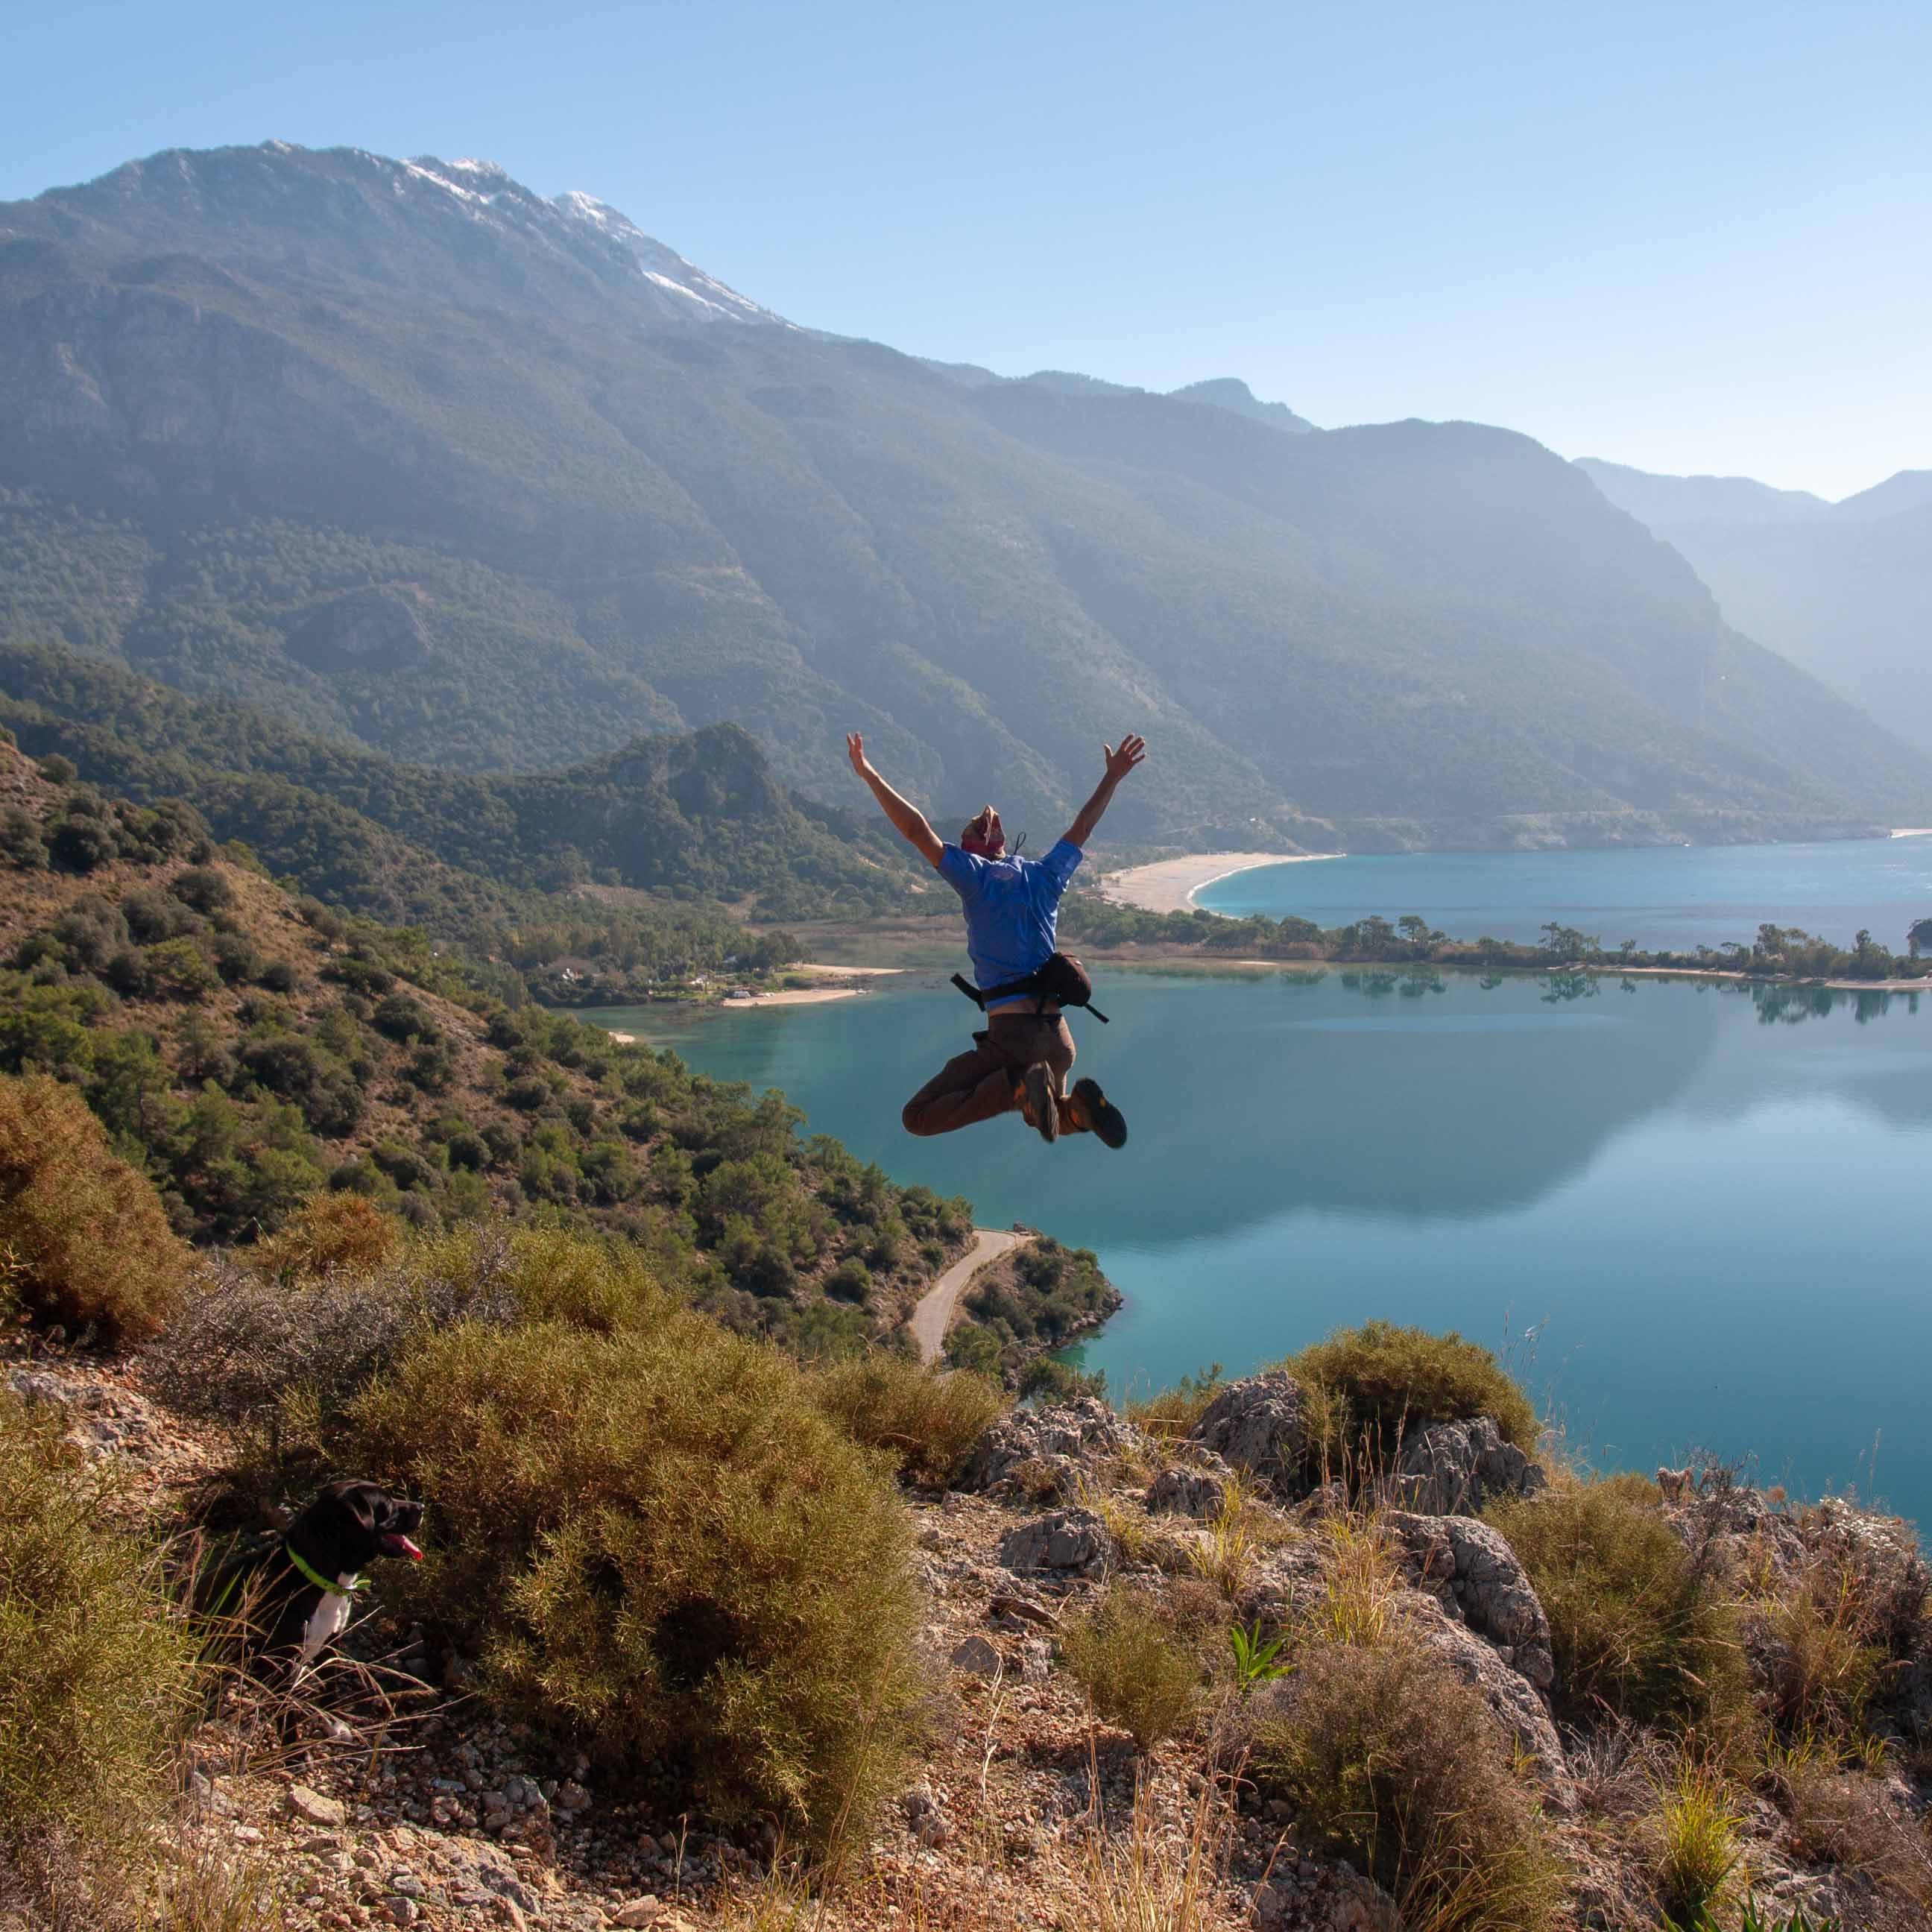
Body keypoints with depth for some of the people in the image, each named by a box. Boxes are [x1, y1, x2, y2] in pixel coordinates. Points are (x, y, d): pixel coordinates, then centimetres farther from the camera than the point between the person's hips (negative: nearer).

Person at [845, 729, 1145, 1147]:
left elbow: (917, 831, -7)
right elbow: (1083, 826, 27)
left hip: (1011, 1034, -6)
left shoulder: (975, 876, -2)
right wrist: (1113, 777, 41)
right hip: (1058, 1038, 6)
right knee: (1050, 1119, 33)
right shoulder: (1045, 876, 13)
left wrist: (869, 775, -2)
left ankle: (1017, 1085, -20)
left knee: (918, 1118, -3)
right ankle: (1079, 1107, -5)